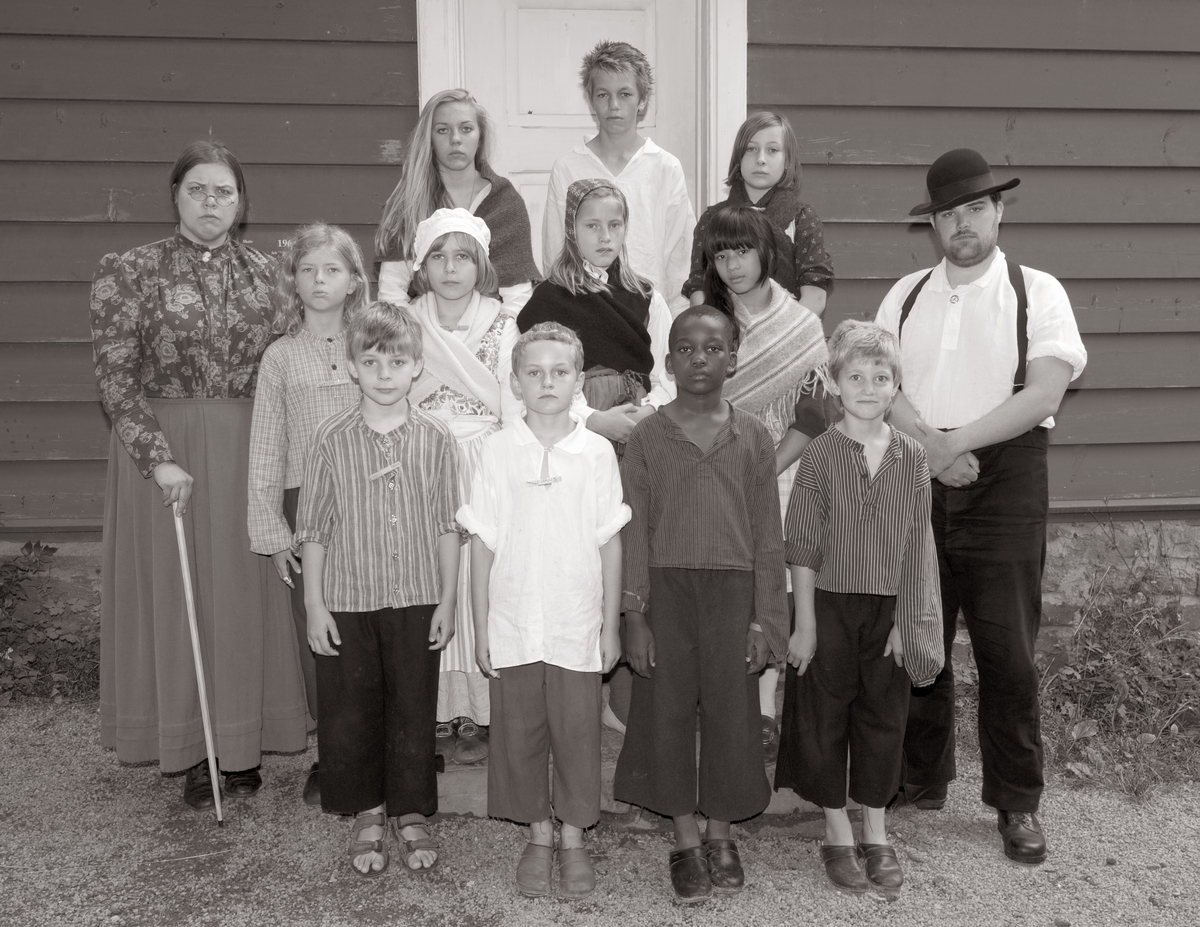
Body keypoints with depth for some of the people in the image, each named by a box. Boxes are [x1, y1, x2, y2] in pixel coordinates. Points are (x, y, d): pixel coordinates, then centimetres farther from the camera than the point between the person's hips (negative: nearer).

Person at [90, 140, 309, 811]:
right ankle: (194, 751, 19)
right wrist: (159, 457, -18)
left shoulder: (266, 273, 5)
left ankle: (244, 742, 21)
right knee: (175, 596, 5)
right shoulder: (130, 272, -3)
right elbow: (115, 377, -9)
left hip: (250, 454, 2)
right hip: (163, 450, -2)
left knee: (246, 592, 6)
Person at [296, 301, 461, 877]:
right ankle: (367, 814, 29)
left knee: (413, 709, 10)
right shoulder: (332, 439, -5)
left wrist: (447, 601, 1)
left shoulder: (435, 439, -3)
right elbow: (314, 528, 0)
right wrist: (314, 604, -2)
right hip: (347, 600, 0)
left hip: (417, 599, 0)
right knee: (349, 711, 10)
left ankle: (411, 813, 29)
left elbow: (447, 526, 2)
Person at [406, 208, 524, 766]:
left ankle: (479, 717, 10)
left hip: (486, 469, -1)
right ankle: (439, 715, 13)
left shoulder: (502, 327, 2)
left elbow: (515, 413, 1)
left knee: (480, 587, -2)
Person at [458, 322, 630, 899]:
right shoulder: (498, 450, -1)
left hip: (577, 626, -1)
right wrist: (481, 629, 1)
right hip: (513, 627, 1)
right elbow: (482, 544, 2)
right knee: (519, 733, 10)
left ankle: (574, 838, 26)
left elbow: (610, 545, 2)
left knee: (577, 733, 7)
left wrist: (611, 626, 2)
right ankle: (539, 835, 29)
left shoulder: (598, 452, -2)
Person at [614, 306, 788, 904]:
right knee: (667, 710, 4)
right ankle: (685, 840, 20)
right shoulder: (646, 438, 1)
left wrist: (763, 618, 0)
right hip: (665, 588, 0)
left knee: (731, 710, 5)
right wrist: (634, 616, -4)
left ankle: (721, 835, 24)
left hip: (732, 590, 1)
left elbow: (767, 535, 4)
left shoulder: (752, 438, 3)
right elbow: (633, 534, 0)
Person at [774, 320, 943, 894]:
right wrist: (804, 624, -8)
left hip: (889, 610, 2)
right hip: (829, 605, -2)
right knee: (824, 718, 7)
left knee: (883, 718, 12)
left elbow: (916, 547, 2)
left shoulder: (911, 458, -1)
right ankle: (837, 836, 24)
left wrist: (906, 620, -2)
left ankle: (876, 834, 28)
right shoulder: (822, 454, -8)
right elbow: (802, 546, -7)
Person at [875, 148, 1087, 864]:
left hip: (1005, 482, -3)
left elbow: (1045, 392, -11)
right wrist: (928, 446, -16)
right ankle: (922, 778, 28)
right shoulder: (906, 295, 10)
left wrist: (957, 441, -18)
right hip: (914, 478, 3)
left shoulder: (1037, 292, 1)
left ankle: (1018, 802, 18)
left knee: (1007, 650, 1)